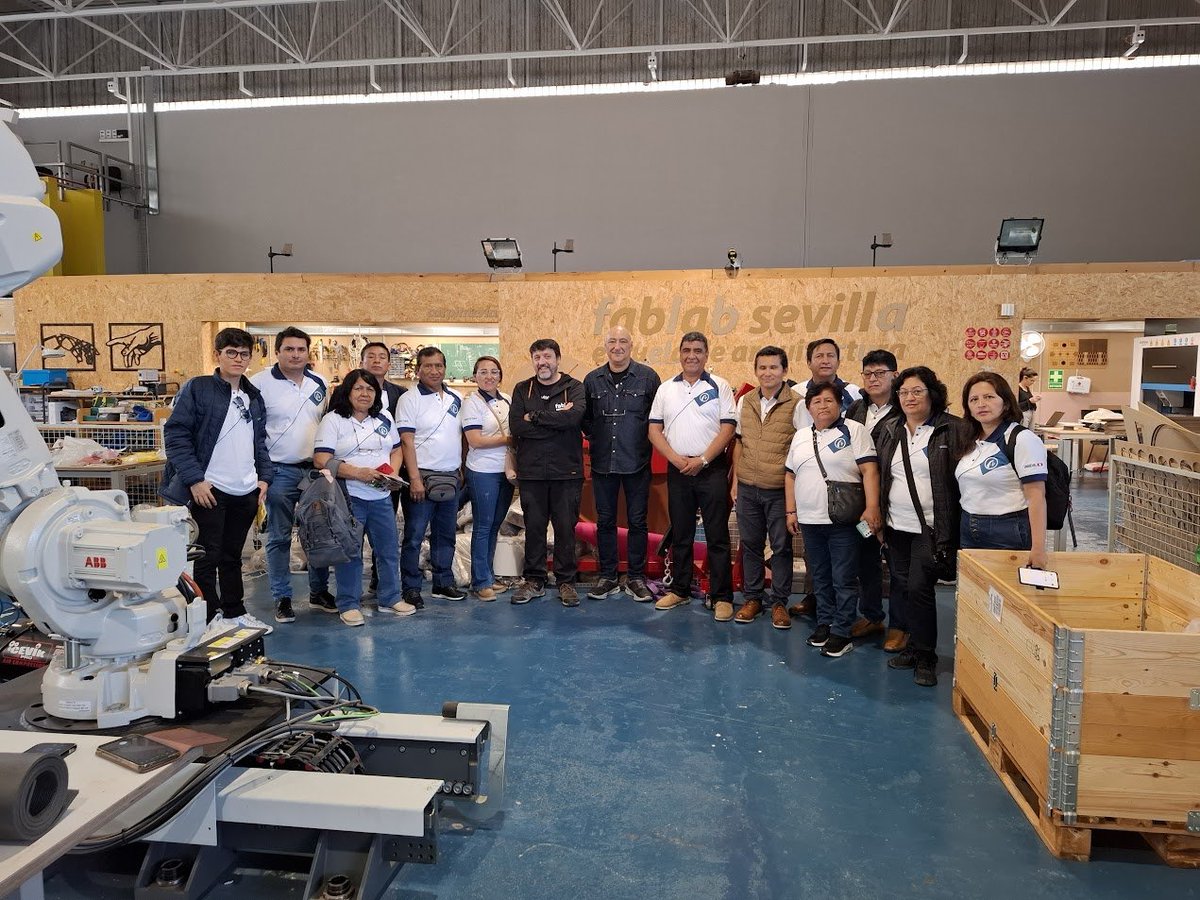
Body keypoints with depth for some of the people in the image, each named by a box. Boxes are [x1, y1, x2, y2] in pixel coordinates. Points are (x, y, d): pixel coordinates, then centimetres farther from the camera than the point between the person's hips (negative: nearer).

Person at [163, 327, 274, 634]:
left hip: (246, 493, 6)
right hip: (209, 490, -6)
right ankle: (210, 618, 12)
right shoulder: (197, 389, -5)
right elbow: (175, 435, -10)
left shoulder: (254, 397, 14)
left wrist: (264, 476, 9)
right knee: (208, 557, 3)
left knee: (232, 556, 17)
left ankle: (235, 612, 28)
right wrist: (194, 479, -16)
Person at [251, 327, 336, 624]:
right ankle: (282, 598, 13)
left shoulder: (319, 383, 8)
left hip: (315, 469, 5)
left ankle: (319, 591, 24)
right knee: (279, 538, 3)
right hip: (280, 472, -4)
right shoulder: (261, 383, -7)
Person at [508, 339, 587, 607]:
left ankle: (566, 581, 17)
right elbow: (516, 427, -8)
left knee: (566, 527, 5)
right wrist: (557, 422, -12)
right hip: (531, 471, 2)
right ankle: (534, 581, 21)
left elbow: (574, 416, -19)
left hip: (566, 471, -2)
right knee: (533, 527, 9)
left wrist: (534, 416, -12)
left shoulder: (574, 387, 2)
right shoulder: (522, 390, 7)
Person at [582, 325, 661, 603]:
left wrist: (646, 438, -1)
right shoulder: (592, 379, 6)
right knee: (605, 521, 9)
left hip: (637, 462, -2)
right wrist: (594, 435, 3)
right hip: (603, 462, 2)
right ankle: (608, 577, 20)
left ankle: (636, 577, 16)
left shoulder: (648, 377, -1)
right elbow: (584, 416, 15)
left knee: (637, 520, 4)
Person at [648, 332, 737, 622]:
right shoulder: (666, 389, 10)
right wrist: (677, 459, -8)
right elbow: (654, 430, 5)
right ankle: (680, 590, 23)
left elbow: (727, 428, -6)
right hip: (677, 470, 3)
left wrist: (702, 460, -14)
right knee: (680, 535, 12)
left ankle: (721, 597, 5)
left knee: (717, 536, -1)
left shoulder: (719, 386, 1)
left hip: (712, 470, -3)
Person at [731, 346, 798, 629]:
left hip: (780, 489, -4)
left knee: (781, 547, 5)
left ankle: (779, 602, 18)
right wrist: (735, 481, 10)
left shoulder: (797, 404, -7)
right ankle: (752, 598, 24)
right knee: (750, 545, 11)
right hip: (748, 488, 4)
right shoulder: (744, 402, 7)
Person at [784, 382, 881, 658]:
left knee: (843, 579, 0)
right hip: (810, 521, 5)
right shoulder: (801, 436, 13)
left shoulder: (854, 431, -4)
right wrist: (791, 511, 10)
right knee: (820, 577, 15)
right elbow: (790, 476, 16)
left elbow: (870, 471, -10)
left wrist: (872, 507, -18)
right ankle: (824, 623, 28)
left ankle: (842, 633, 9)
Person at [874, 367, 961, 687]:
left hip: (931, 528, -5)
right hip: (896, 526, 5)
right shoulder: (888, 430, 9)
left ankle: (926, 657, 7)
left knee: (919, 588, -9)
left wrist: (951, 529, -11)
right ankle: (911, 645, 27)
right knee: (900, 587, 11)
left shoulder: (952, 430, -6)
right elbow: (877, 475, 16)